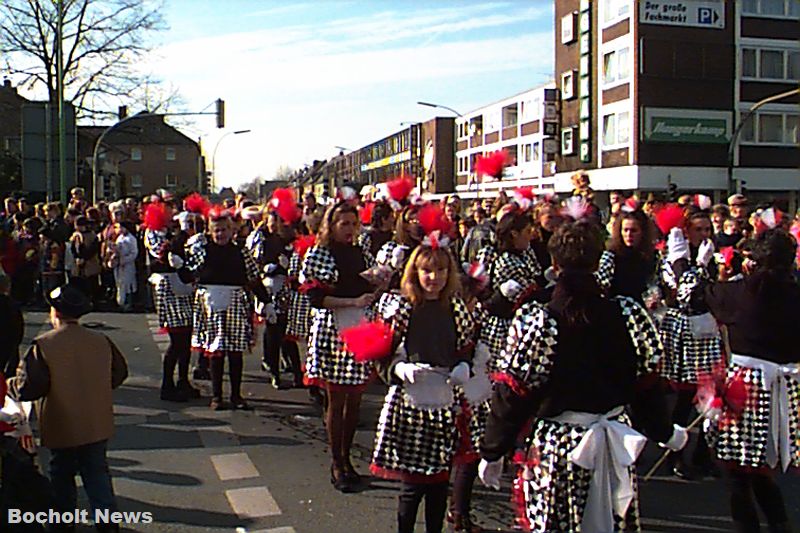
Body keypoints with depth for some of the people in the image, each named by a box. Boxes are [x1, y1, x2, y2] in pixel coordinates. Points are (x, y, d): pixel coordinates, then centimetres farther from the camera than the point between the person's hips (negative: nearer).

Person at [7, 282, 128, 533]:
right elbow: (119, 373, 8)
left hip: (62, 428, -3)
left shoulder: (43, 345, -18)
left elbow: (27, 388, -19)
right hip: (98, 426, 3)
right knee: (97, 473, 12)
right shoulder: (101, 341, -5)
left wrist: (9, 385, 2)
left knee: (62, 476, 18)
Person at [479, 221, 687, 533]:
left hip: (556, 446, -3)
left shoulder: (535, 322, -14)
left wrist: (493, 452, 2)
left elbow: (512, 395, -10)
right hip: (614, 445, 3)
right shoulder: (626, 316, -4)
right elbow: (646, 386, 5)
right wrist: (664, 431, 22)